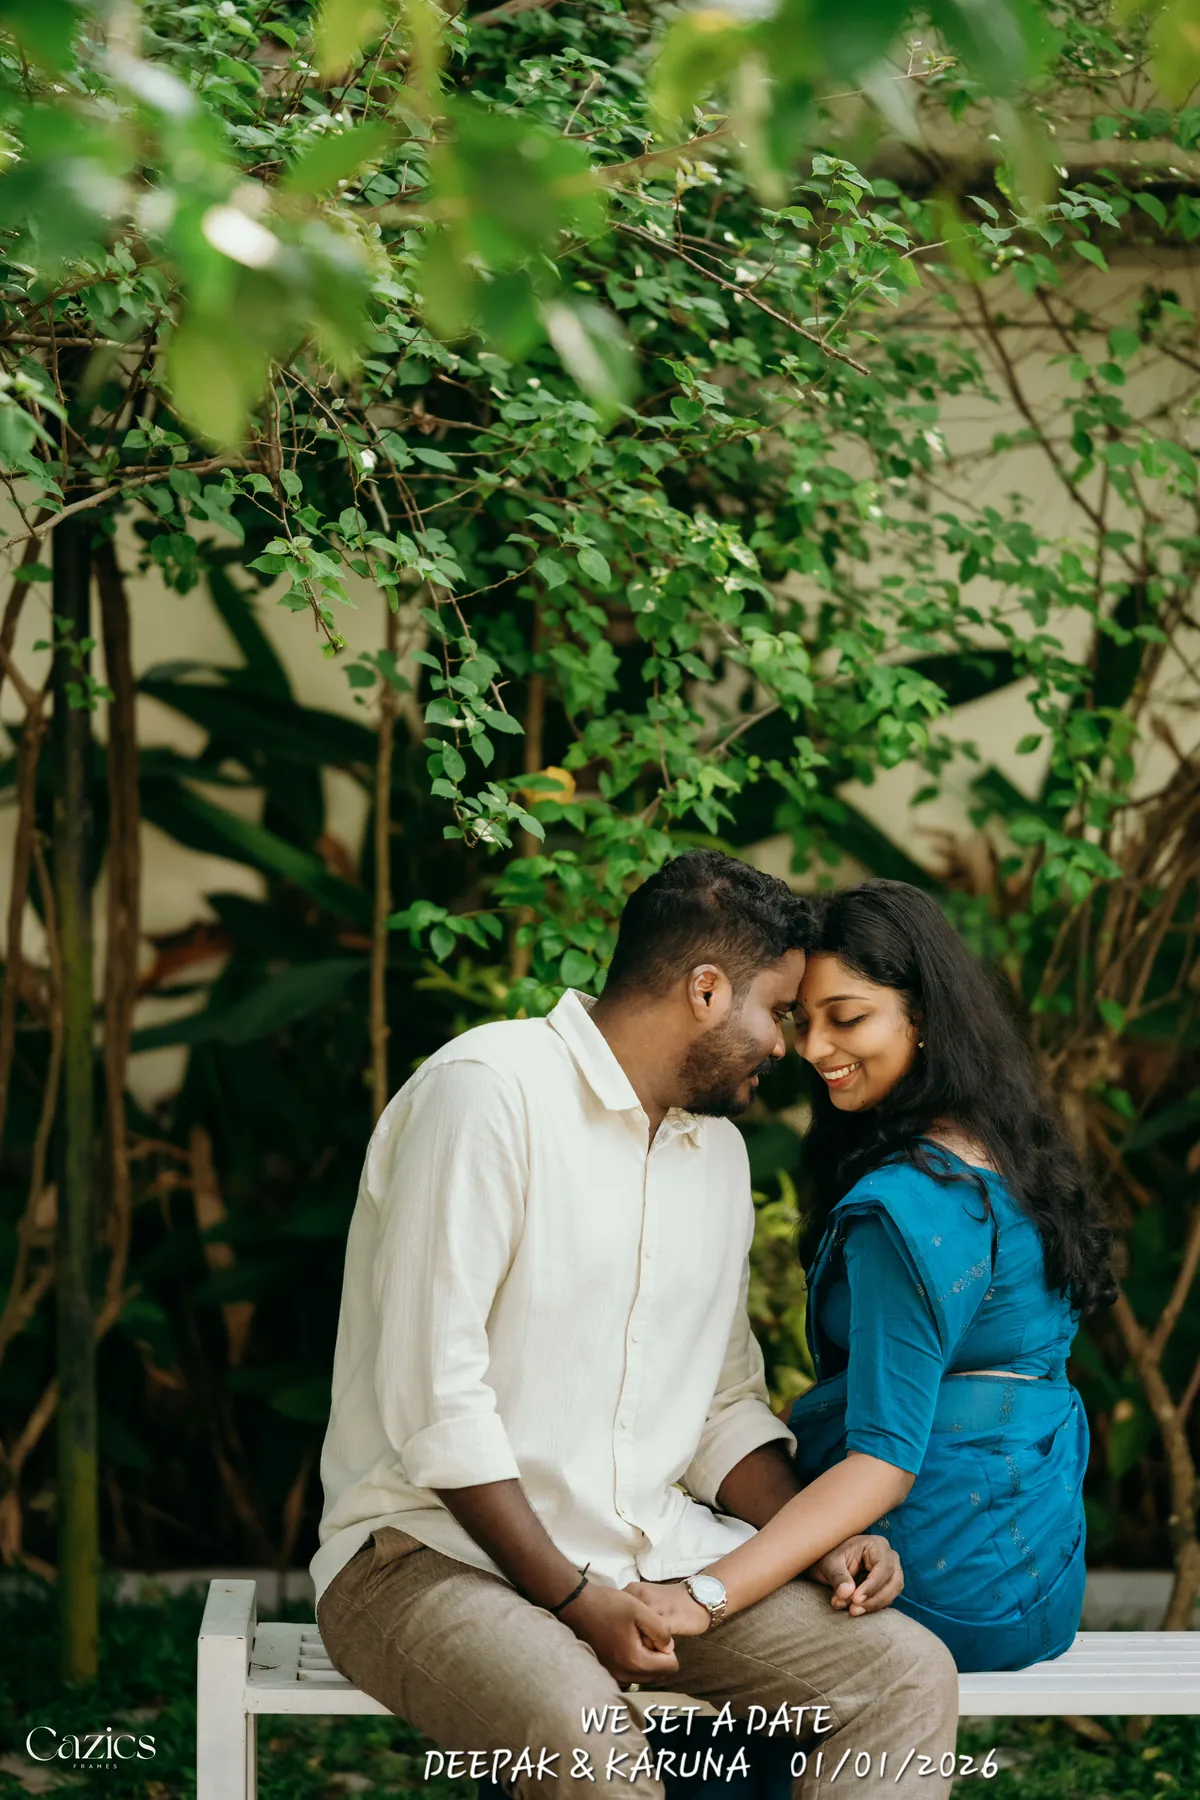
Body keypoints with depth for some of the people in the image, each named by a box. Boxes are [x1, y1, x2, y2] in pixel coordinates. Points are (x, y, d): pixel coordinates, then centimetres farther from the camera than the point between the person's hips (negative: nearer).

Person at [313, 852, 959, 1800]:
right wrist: (572, 1597, -18)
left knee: (910, 1675, -14)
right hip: (440, 1551, -7)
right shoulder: (490, 1090, -12)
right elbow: (435, 1399, -17)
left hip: (656, 1553, 8)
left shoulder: (720, 1149, 16)